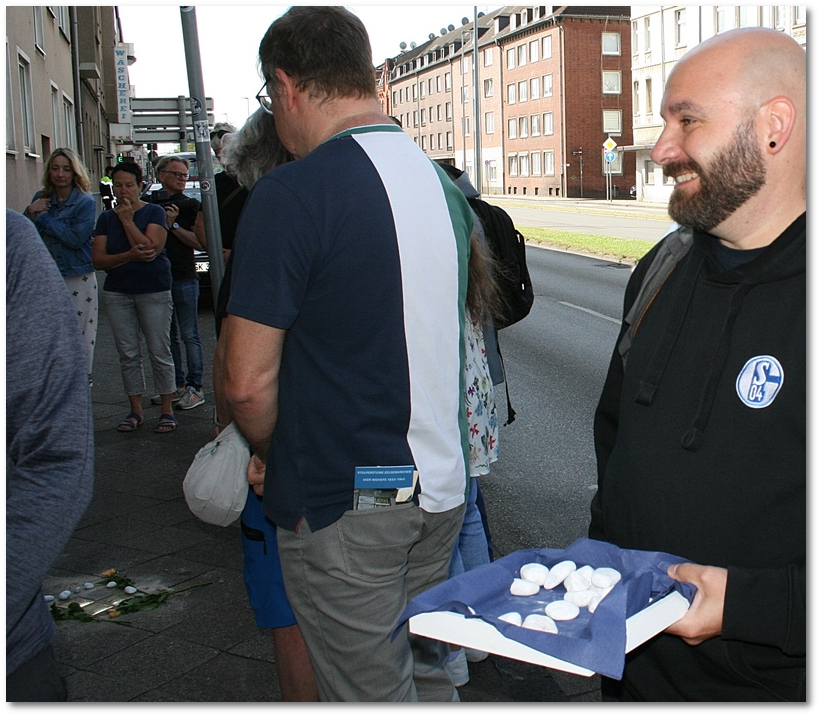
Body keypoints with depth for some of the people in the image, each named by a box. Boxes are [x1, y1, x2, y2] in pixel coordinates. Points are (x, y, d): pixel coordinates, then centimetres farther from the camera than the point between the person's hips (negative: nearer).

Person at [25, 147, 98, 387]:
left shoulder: (85, 202, -6)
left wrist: (43, 217, -14)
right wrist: (31, 213, -12)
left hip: (79, 279, -4)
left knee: (81, 335, 0)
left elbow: (76, 238, -17)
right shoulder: (41, 198, 8)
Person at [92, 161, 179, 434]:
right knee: (128, 355, 7)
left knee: (160, 354, -1)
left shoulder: (154, 212, -1)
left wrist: (128, 221, -13)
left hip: (154, 291, -3)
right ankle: (135, 410, 17)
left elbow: (151, 248, -16)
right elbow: (98, 260, 0)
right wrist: (129, 256, -15)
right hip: (117, 292, 4)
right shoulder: (106, 218, 9)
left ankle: (167, 410, 9)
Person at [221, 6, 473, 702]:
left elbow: (249, 382, -19)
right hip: (441, 485, 7)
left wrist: (268, 452, 2)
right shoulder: (444, 184, 5)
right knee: (428, 671, 22)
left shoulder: (291, 194, -18)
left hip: (344, 502, -7)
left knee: (371, 692, 9)